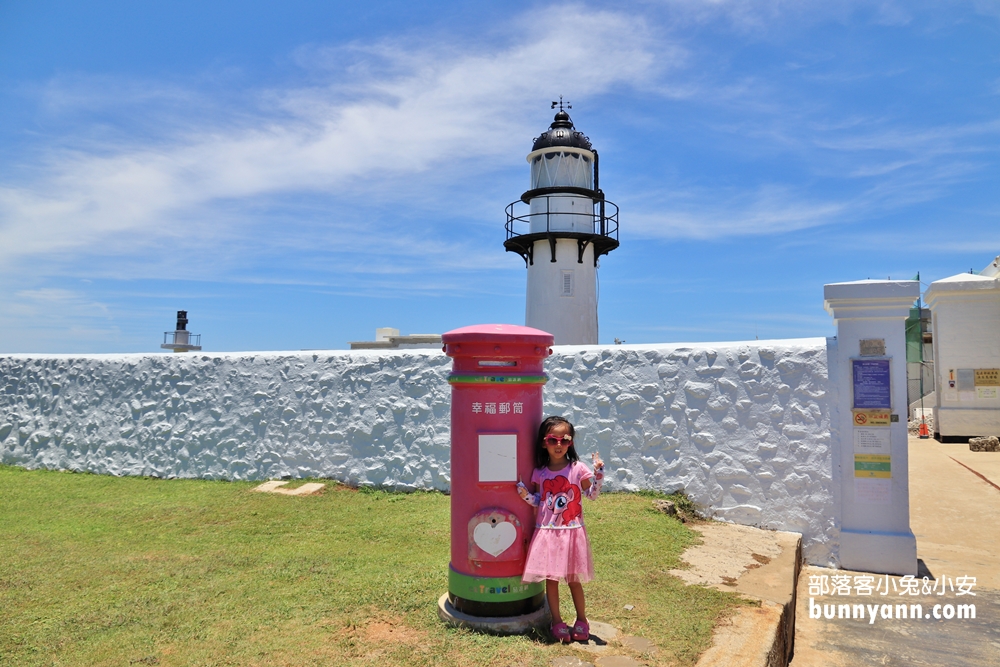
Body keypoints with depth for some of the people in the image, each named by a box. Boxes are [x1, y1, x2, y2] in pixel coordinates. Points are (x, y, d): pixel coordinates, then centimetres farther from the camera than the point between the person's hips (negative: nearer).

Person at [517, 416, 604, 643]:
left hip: (572, 532, -2)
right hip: (546, 532, 2)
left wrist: (598, 473, -17)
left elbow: (592, 494, -4)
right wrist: (526, 494, -11)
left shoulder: (578, 469, -5)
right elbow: (537, 501, 8)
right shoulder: (539, 472, 1)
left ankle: (582, 620, 27)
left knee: (574, 579, 8)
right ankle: (557, 622, 21)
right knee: (550, 578, 6)